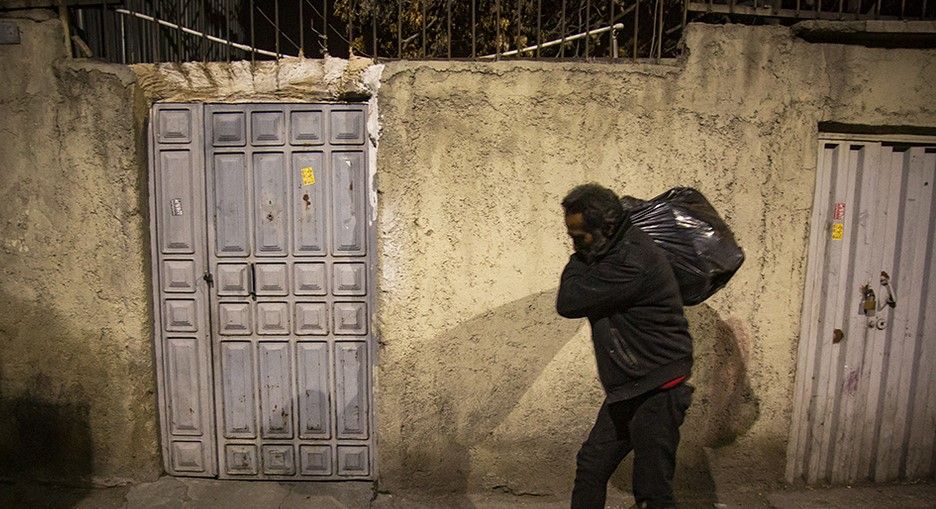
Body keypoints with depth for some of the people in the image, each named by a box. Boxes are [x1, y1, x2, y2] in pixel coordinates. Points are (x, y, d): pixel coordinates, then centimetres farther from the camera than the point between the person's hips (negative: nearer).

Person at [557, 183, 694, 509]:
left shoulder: (632, 261, -25)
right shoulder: (612, 253, 6)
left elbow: (568, 303, -24)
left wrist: (579, 260, -10)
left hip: (656, 393, -9)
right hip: (626, 391, 9)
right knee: (590, 467, 15)